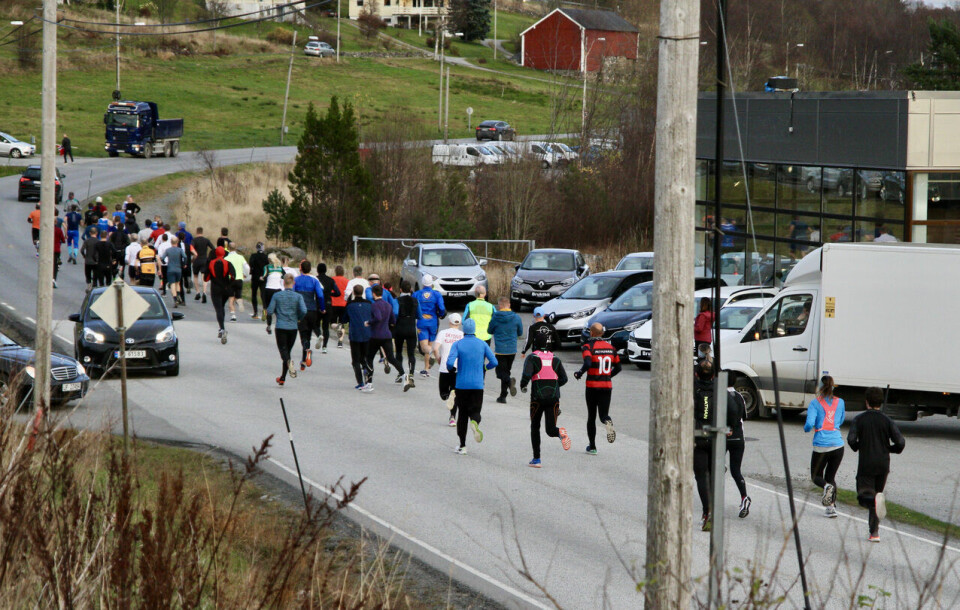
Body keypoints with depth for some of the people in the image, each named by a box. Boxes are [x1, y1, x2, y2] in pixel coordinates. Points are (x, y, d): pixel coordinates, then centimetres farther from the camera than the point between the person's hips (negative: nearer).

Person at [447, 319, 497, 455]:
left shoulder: (458, 344, -4)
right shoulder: (482, 344, 1)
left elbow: (450, 363, -16)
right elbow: (494, 362, -2)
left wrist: (452, 370, 6)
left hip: (461, 385, 0)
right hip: (477, 385, 0)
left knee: (462, 414, 11)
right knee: (475, 412, 6)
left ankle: (462, 446, 11)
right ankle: (474, 423, -33)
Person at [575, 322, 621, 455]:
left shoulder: (588, 347, -9)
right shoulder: (610, 347, 7)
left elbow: (587, 363, -25)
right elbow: (618, 367, 12)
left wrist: (579, 373, -7)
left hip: (592, 386, -3)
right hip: (607, 386, 3)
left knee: (591, 416, 11)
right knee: (603, 414, 6)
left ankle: (592, 447, 14)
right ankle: (608, 422, -32)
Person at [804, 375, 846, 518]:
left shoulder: (815, 403, -4)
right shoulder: (840, 402, 8)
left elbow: (809, 424, -12)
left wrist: (806, 428, 9)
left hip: (821, 446, -3)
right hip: (838, 444, 3)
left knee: (816, 476, 13)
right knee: (831, 476, 16)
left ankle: (827, 486, -21)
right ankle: (832, 507, 2)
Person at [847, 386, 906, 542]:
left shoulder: (860, 419, -3)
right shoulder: (887, 421, 0)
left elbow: (851, 439, -14)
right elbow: (900, 442, -7)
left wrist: (857, 447, 8)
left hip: (866, 464, -3)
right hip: (883, 464, 3)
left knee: (864, 497, 1)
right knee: (877, 493, 16)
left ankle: (876, 500, -36)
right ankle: (874, 532, 14)